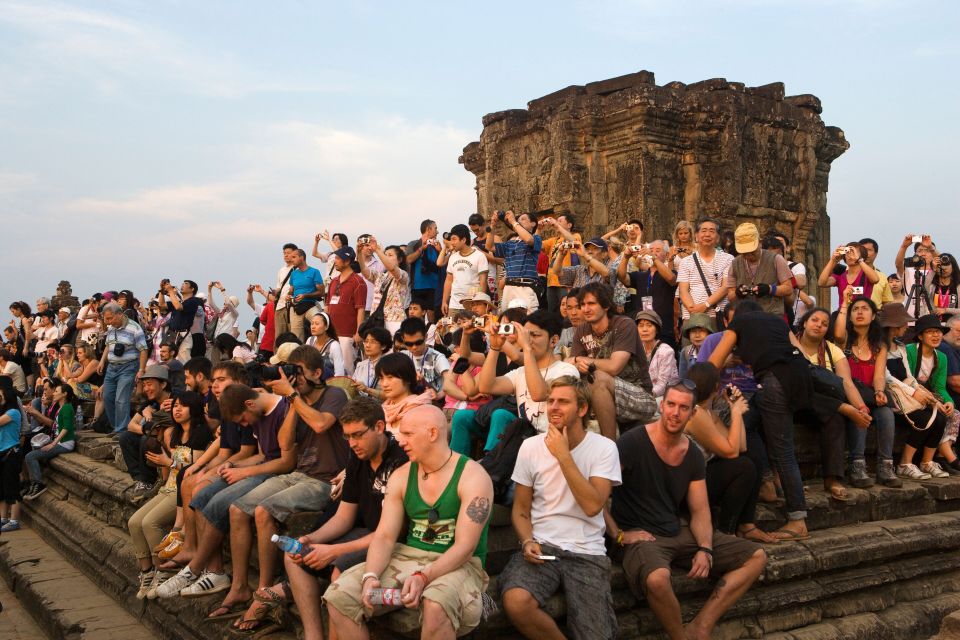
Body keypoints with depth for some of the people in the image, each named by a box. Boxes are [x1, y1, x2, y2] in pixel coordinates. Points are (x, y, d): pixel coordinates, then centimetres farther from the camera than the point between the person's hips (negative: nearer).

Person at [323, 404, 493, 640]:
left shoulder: (473, 477, -10)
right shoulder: (401, 476, 7)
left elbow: (465, 546, -17)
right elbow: (384, 536, 1)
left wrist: (423, 577, -31)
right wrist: (371, 576, -19)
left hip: (458, 565, -5)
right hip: (407, 557, 5)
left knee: (436, 605, -40)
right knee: (338, 596, -14)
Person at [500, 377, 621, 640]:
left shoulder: (604, 448, -2)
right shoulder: (531, 446, 4)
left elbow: (592, 506, -16)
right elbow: (521, 510, 9)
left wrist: (563, 455, -16)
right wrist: (528, 542, -11)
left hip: (587, 553, -1)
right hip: (541, 548, 1)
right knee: (515, 601, -30)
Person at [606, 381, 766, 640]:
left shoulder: (693, 455, 7)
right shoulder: (632, 443, -14)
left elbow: (700, 511, 10)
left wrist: (705, 549, -8)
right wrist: (619, 535, -18)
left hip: (679, 532, 8)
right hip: (640, 536, -7)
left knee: (756, 557, 3)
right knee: (657, 578, -41)